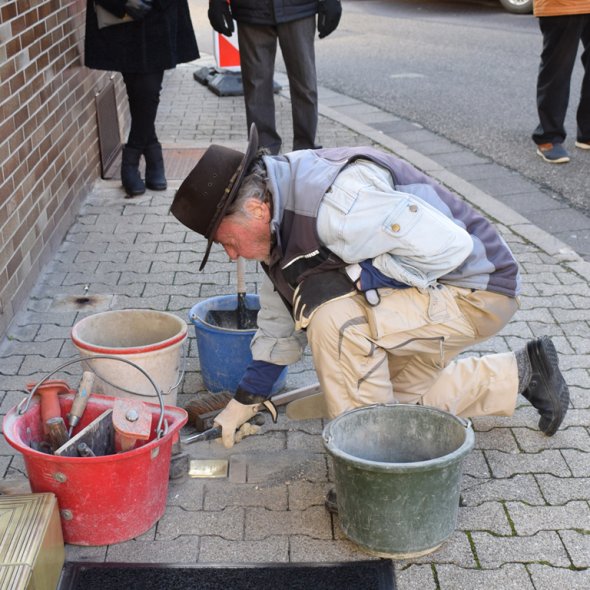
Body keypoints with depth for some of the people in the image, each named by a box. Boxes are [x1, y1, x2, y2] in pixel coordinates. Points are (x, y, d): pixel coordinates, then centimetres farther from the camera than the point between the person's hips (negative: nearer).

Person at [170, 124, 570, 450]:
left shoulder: (334, 203, -32)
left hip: (477, 288, -10)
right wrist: (246, 401, 15)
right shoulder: (285, 207, 0)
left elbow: (448, 245, -31)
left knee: (334, 315, -28)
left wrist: (356, 275, -25)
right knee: (392, 396, 21)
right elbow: (282, 310, 12)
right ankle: (522, 373, 30)